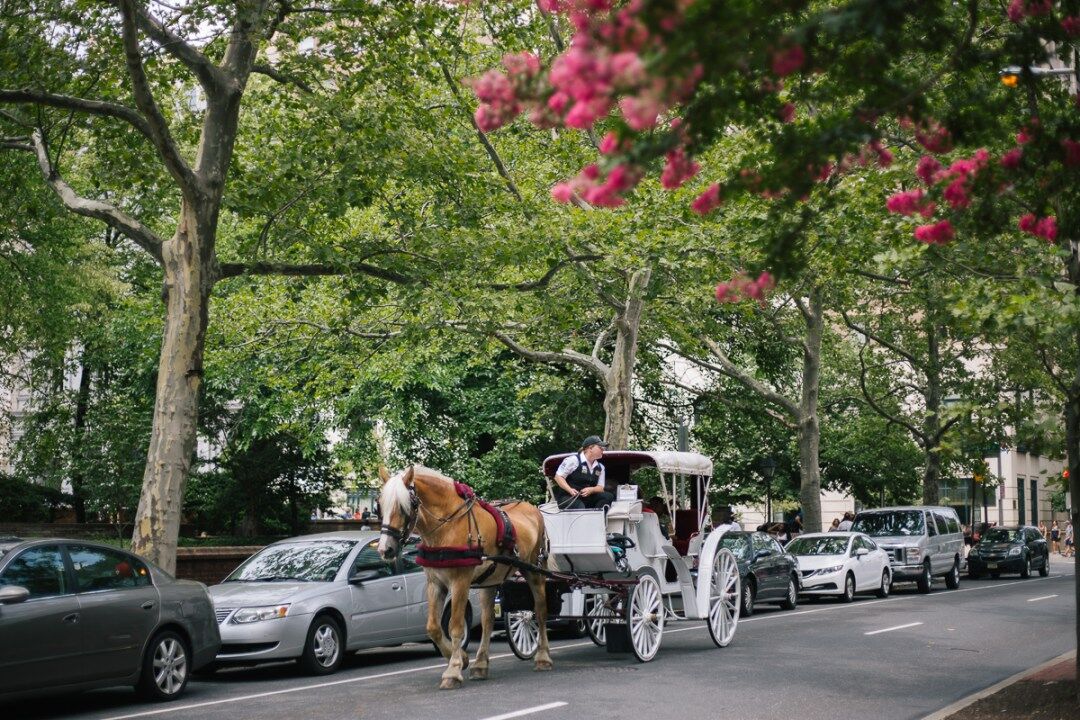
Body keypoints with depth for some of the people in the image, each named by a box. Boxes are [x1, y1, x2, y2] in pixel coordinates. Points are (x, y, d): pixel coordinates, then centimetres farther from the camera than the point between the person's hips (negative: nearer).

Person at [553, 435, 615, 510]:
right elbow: (558, 477, -6)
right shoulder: (574, 460, -6)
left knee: (608, 496, -17)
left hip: (587, 498, 6)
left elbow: (600, 488, 9)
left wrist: (591, 490, -16)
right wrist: (570, 490, -21)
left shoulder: (600, 467, 13)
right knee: (580, 508, -38)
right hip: (568, 498, -6)